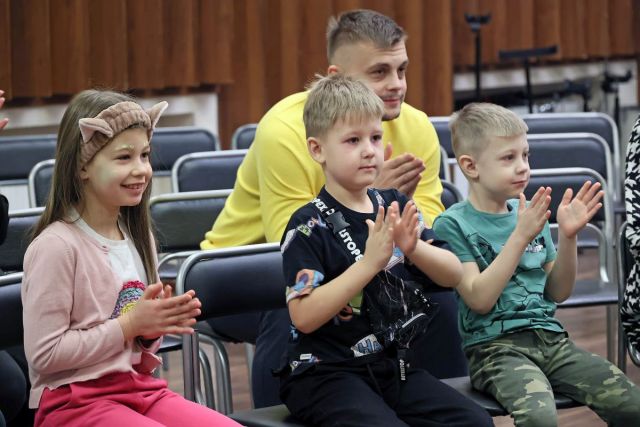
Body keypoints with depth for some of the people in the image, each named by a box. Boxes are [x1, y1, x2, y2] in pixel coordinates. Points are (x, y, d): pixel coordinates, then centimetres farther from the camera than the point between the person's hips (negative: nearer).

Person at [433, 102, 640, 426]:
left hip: (549, 337, 6)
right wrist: (520, 237, -18)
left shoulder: (529, 214, 13)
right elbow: (479, 299, -13)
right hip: (495, 346, -6)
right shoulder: (453, 224, -3)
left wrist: (568, 236, 0)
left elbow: (558, 292, 15)